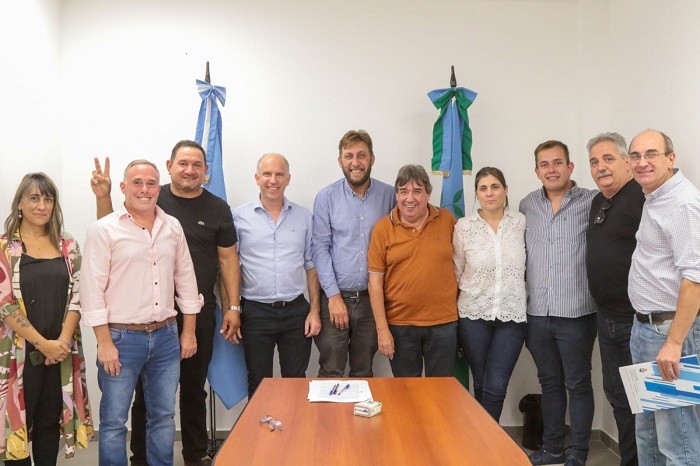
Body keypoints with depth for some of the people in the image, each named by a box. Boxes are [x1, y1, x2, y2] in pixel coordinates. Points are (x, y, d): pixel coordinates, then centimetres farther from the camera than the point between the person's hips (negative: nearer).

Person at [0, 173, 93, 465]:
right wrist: (43, 343, -13)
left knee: (50, 422, 12)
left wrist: (62, 340, -10)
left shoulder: (68, 246, 6)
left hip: (62, 352, 3)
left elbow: (77, 296, 3)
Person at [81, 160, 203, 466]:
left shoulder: (172, 227, 6)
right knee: (114, 422, 8)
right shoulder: (103, 230, -8)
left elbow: (186, 280, 11)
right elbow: (92, 290, -10)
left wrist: (188, 331, 9)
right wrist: (104, 342, -12)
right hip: (121, 338, -4)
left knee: (163, 417, 15)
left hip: (166, 336, 4)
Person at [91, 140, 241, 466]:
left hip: (200, 312, 1)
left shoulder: (217, 208, 3)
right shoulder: (152, 201, 0)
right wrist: (103, 197, -10)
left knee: (194, 387, 15)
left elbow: (228, 259, 4)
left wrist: (233, 307, 0)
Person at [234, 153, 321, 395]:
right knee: (258, 385, 12)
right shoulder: (239, 217, -1)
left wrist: (314, 310, 2)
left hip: (296, 311, 2)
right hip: (256, 312, -1)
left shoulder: (304, 217, 5)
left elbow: (311, 266, 8)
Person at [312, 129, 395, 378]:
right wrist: (334, 295, -9)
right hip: (335, 296, -1)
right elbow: (321, 248, -4)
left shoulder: (389, 195, 1)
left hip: (372, 298, 2)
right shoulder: (326, 197, -3)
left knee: (363, 373, 15)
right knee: (330, 372, 3)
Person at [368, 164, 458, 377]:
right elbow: (375, 281, -5)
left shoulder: (447, 220, -1)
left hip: (443, 323, 1)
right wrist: (382, 329, -8)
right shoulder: (383, 228, -6)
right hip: (400, 325, -1)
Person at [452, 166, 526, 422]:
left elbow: (530, 266, 10)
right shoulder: (464, 226, -2)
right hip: (474, 314, 0)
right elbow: (456, 271, 5)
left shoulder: (521, 222, 1)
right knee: (481, 385, 10)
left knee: (496, 387, -2)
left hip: (511, 315, 0)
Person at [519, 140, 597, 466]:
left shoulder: (592, 202, -6)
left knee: (578, 384, 7)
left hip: (576, 314, -4)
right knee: (549, 382, 16)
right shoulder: (527, 205, 7)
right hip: (537, 313, 4)